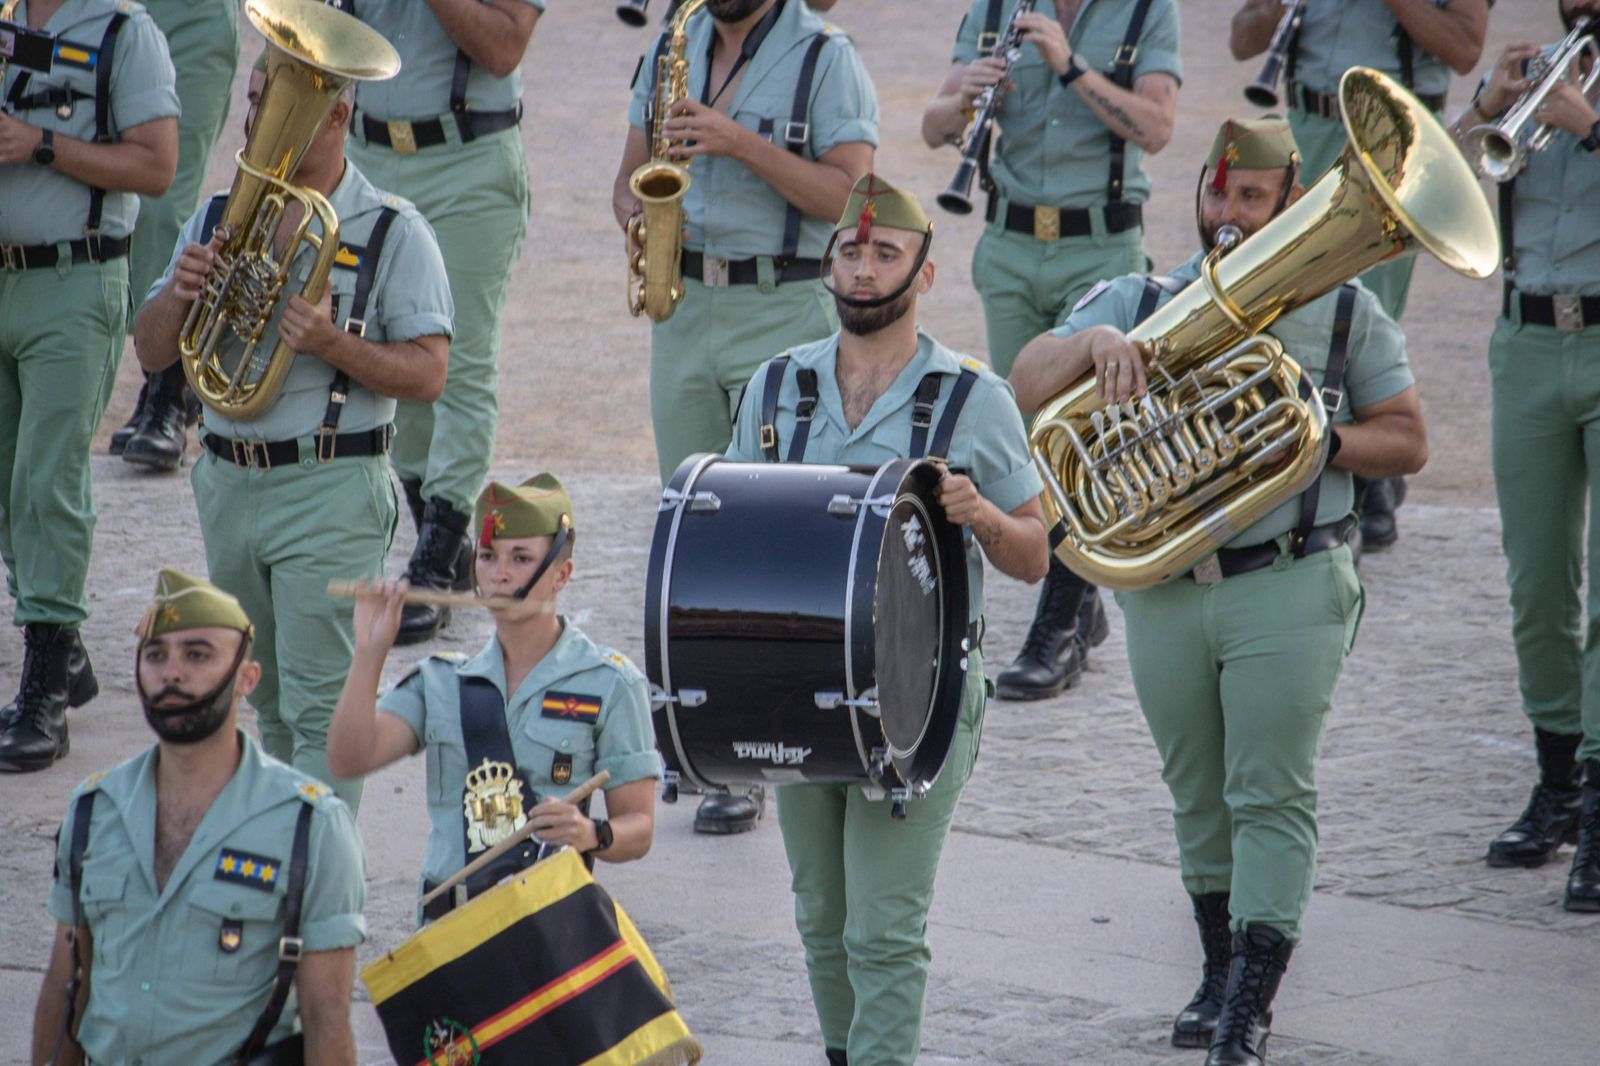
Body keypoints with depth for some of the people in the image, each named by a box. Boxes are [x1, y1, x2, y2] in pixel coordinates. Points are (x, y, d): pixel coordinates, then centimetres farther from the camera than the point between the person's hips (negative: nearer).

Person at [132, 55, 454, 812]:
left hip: (331, 492, -6)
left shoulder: (393, 232, -5)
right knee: (270, 701, 16)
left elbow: (428, 373, -10)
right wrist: (179, 293, -12)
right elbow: (151, 353, 9)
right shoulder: (220, 218, 10)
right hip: (227, 483, 6)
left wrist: (333, 344, -25)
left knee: (322, 706, -10)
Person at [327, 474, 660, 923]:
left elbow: (639, 829, 4)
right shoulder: (441, 681, 15)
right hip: (446, 925, 2)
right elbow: (350, 759, 1)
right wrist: (371, 652, -9)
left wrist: (592, 834, -19)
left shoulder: (609, 684, 5)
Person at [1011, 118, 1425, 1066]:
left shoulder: (1345, 313, 5)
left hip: (1288, 587, -3)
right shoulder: (1142, 303, 9)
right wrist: (1094, 343, -22)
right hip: (1163, 588, 3)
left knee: (1272, 799, -9)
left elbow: (1407, 443, 6)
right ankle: (1221, 977, 26)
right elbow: (1028, 389, -1)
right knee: (1200, 800, 12)